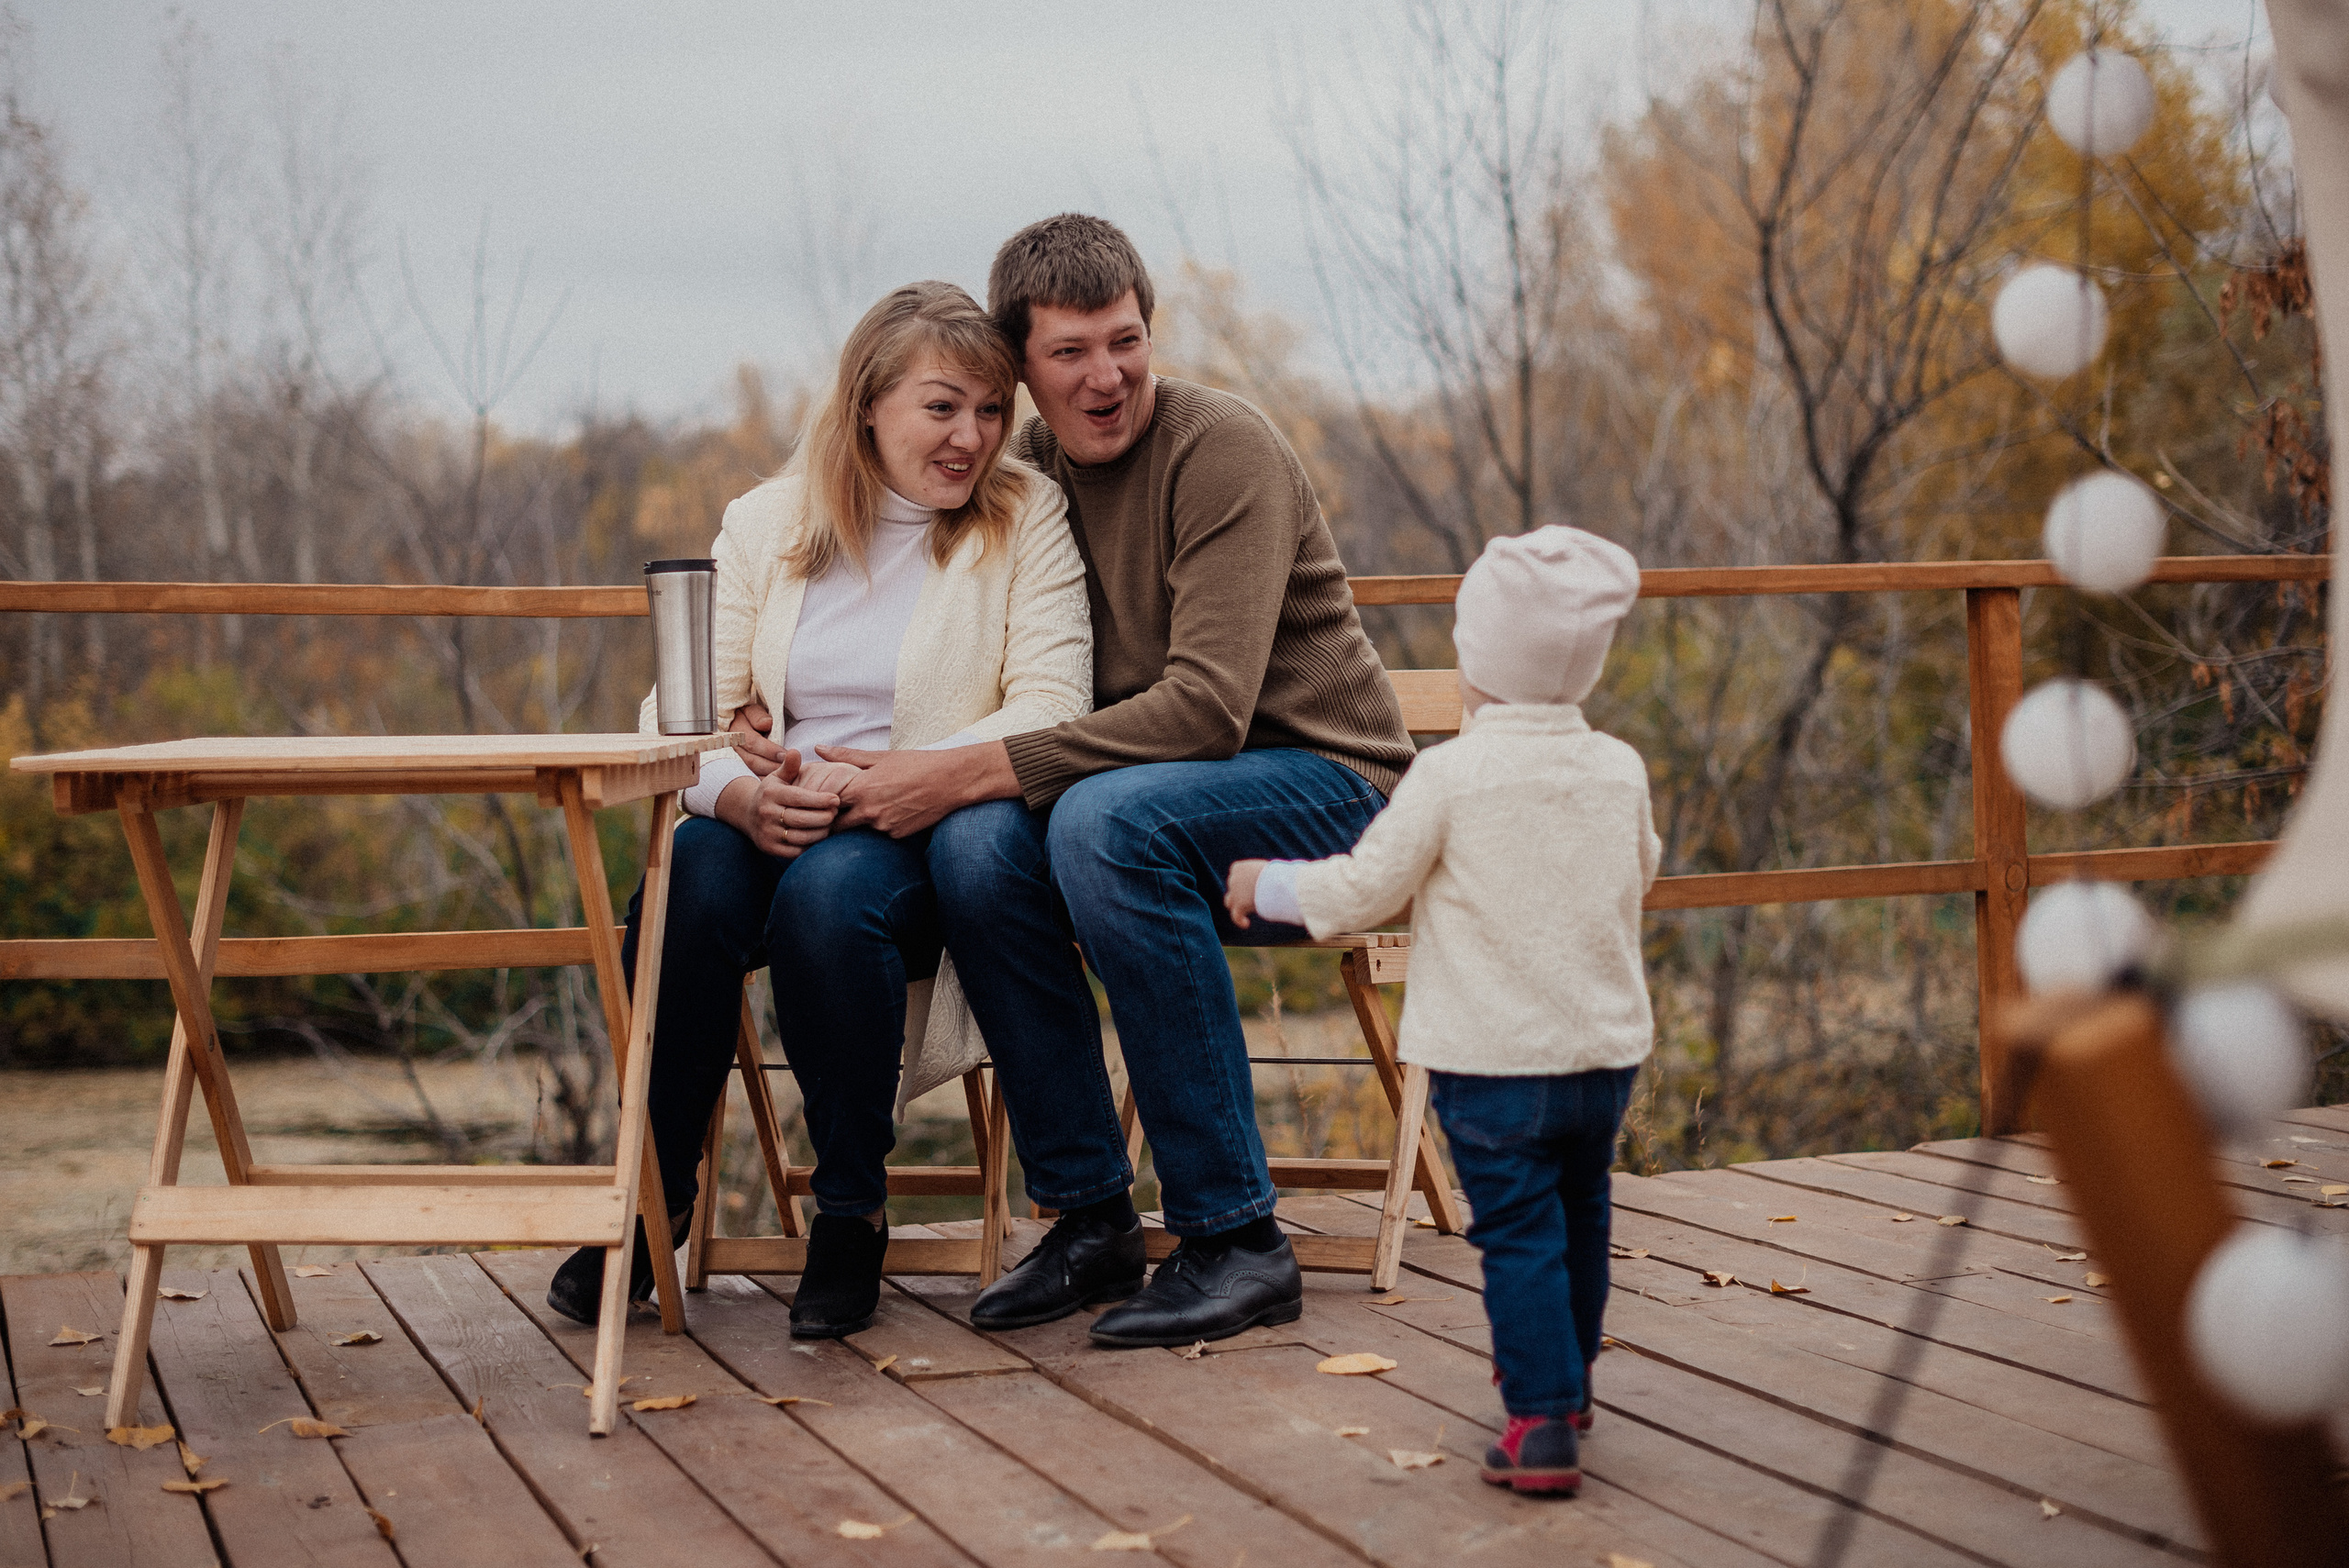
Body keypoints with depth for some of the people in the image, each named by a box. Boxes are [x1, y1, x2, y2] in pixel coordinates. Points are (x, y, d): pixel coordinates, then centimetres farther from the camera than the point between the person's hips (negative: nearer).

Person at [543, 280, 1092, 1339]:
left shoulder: (1025, 518, 2)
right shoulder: (767, 522, 10)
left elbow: (1052, 712, -10)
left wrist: (882, 780, -22)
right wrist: (741, 793, -20)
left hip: (934, 843, -3)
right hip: (771, 825, 3)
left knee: (829, 889, -35)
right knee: (690, 879, -31)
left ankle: (852, 1212, -15)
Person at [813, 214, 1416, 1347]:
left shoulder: (1223, 450, -16)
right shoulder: (1028, 469, 5)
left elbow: (1206, 708, -26)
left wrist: (963, 772, -30)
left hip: (1322, 788, -5)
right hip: (1142, 781, 5)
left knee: (1104, 816, -35)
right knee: (980, 840, -25)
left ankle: (1236, 1240, -25)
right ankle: (1088, 1215, -11)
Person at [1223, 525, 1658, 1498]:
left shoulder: (1452, 774, -14)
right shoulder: (1620, 770, 2)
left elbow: (1362, 890, -9)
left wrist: (1264, 885, 8)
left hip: (1492, 1058, -5)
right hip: (1606, 1050, 5)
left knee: (1519, 1233, -2)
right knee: (1581, 1215, 22)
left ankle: (1541, 1420, -9)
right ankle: (1568, 1376, 38)